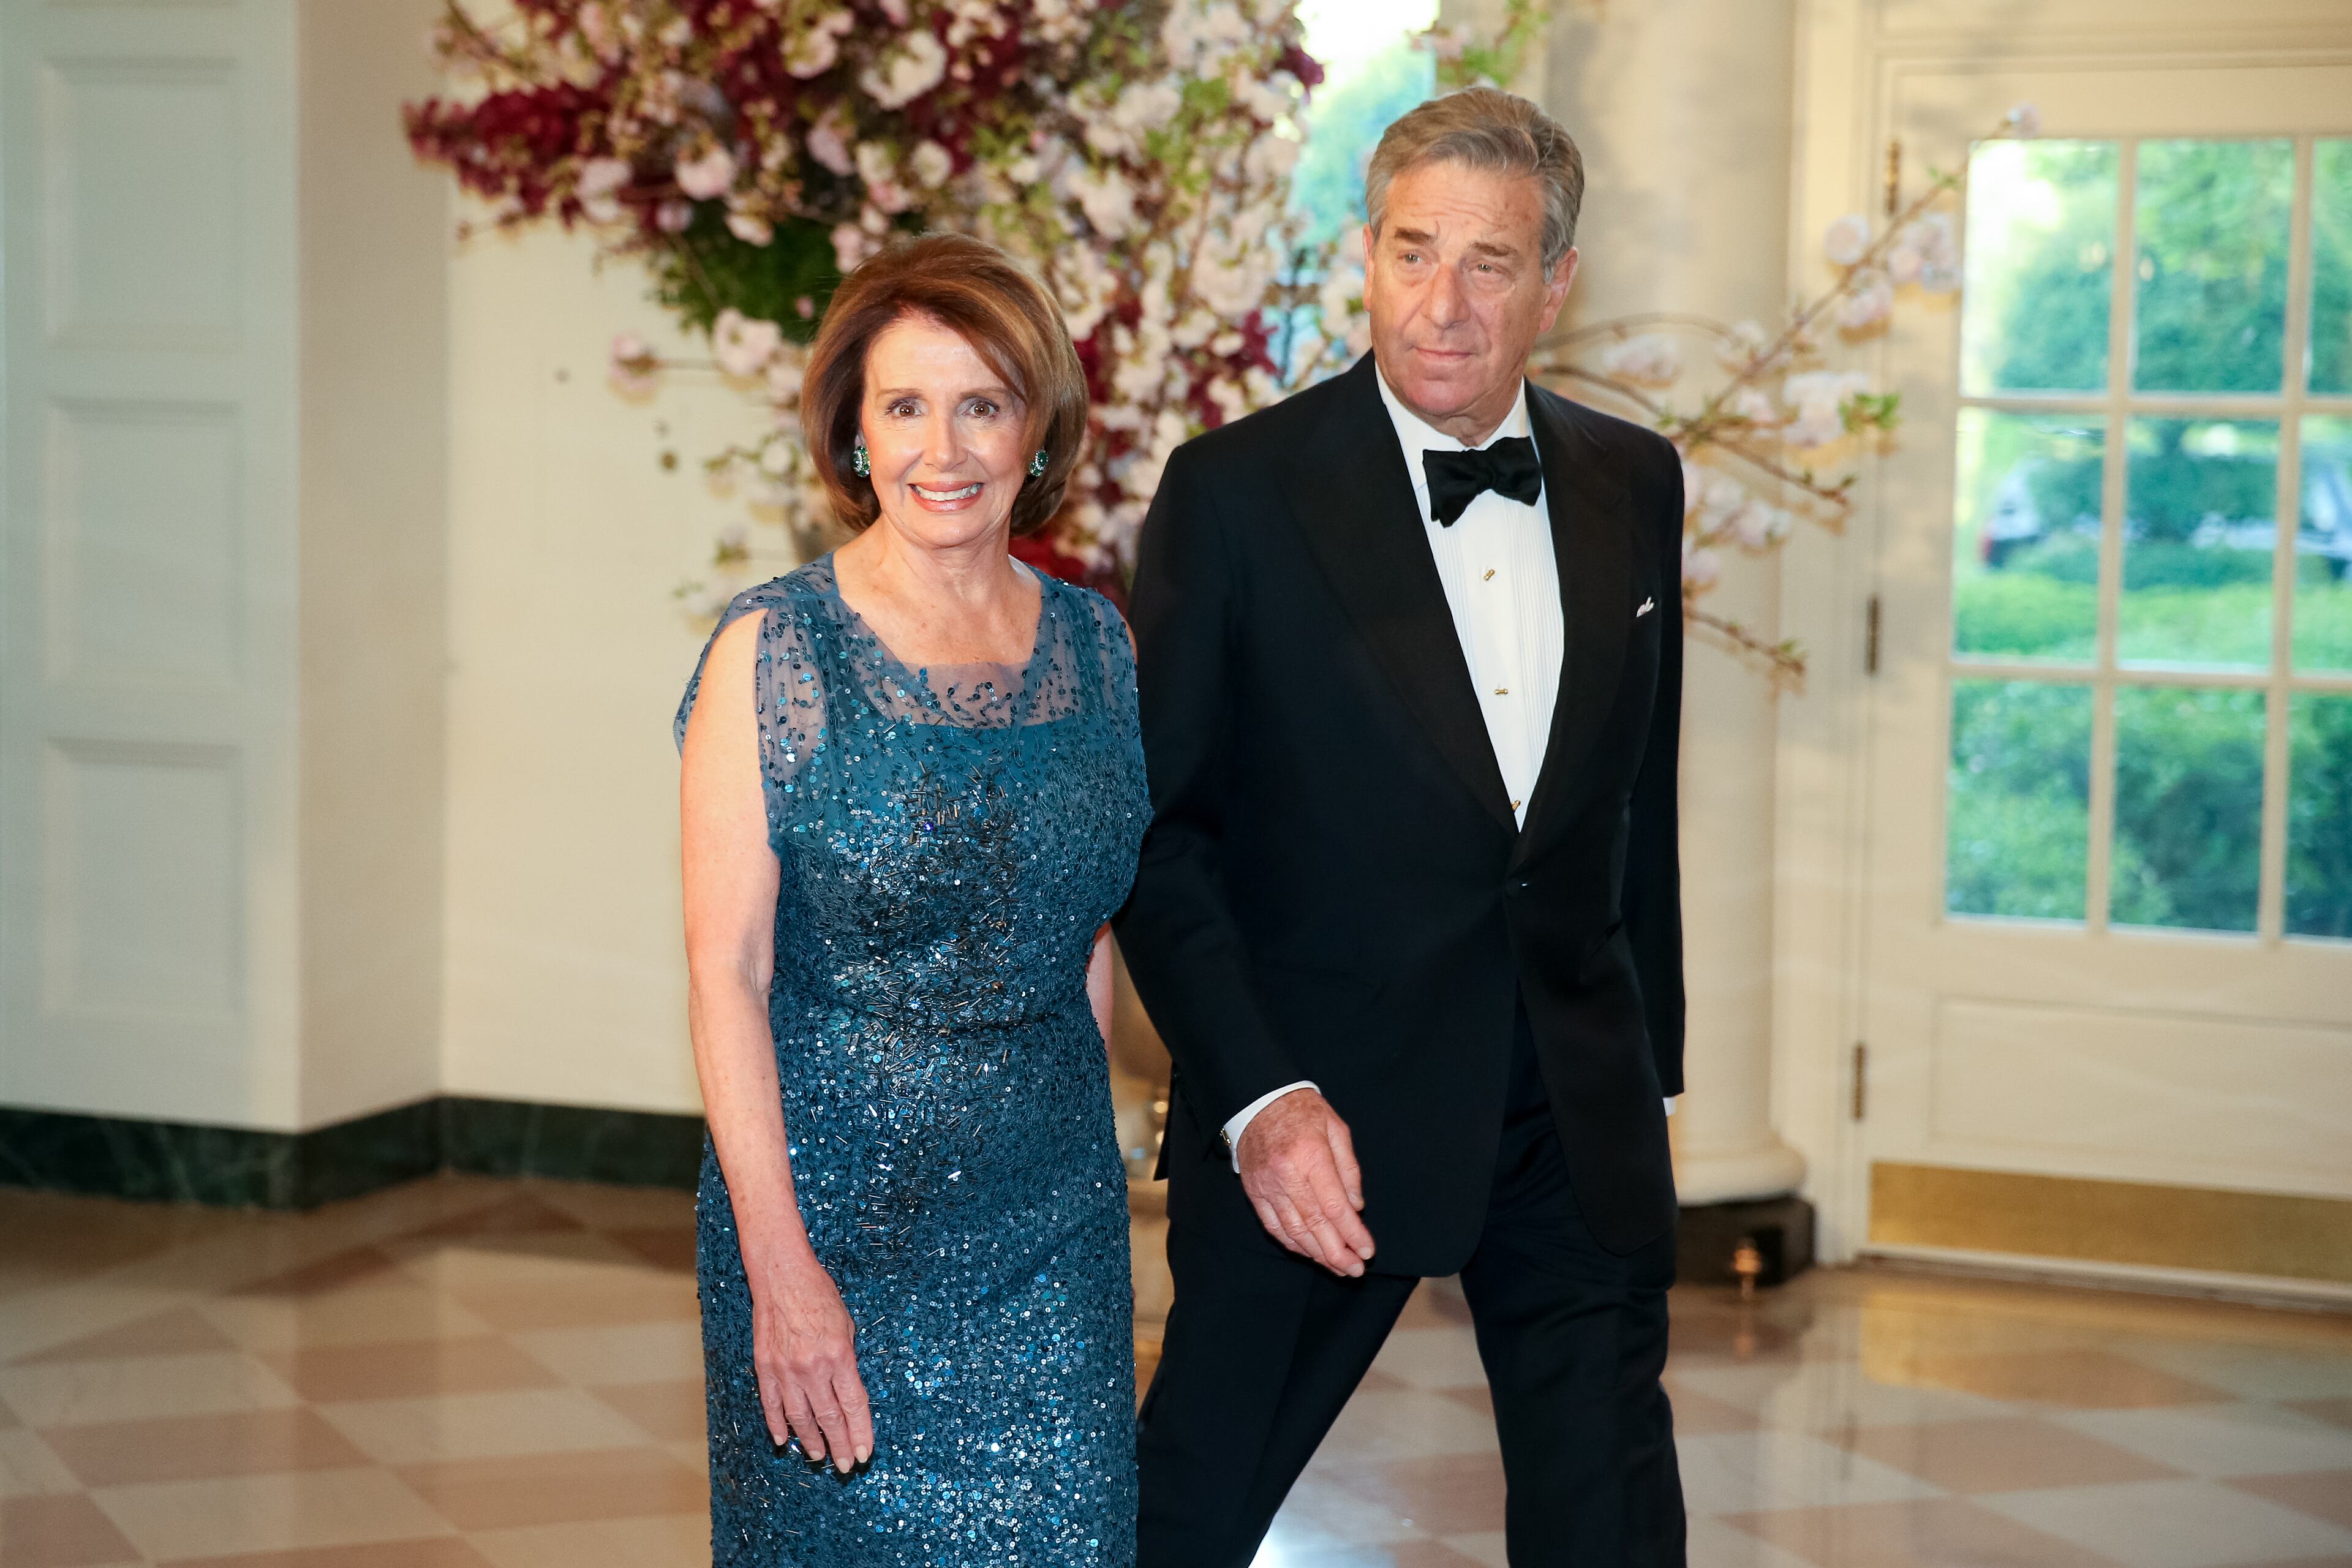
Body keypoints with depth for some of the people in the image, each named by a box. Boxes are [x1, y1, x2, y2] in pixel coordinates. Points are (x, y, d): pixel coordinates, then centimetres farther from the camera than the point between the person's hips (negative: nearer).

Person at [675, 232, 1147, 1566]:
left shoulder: (1097, 646, 4)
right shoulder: (772, 654, -9)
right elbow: (727, 968, -11)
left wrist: (1074, 1143, 12)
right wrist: (780, 1265, -16)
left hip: (1052, 1221, 4)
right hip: (830, 1206, -3)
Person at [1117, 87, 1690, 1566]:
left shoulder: (1633, 485, 5)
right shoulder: (1239, 491, -9)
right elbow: (1153, 828, -9)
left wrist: (1649, 1074, 15)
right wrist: (1257, 1097, -18)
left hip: (1577, 1117, 4)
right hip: (1322, 1116, -4)